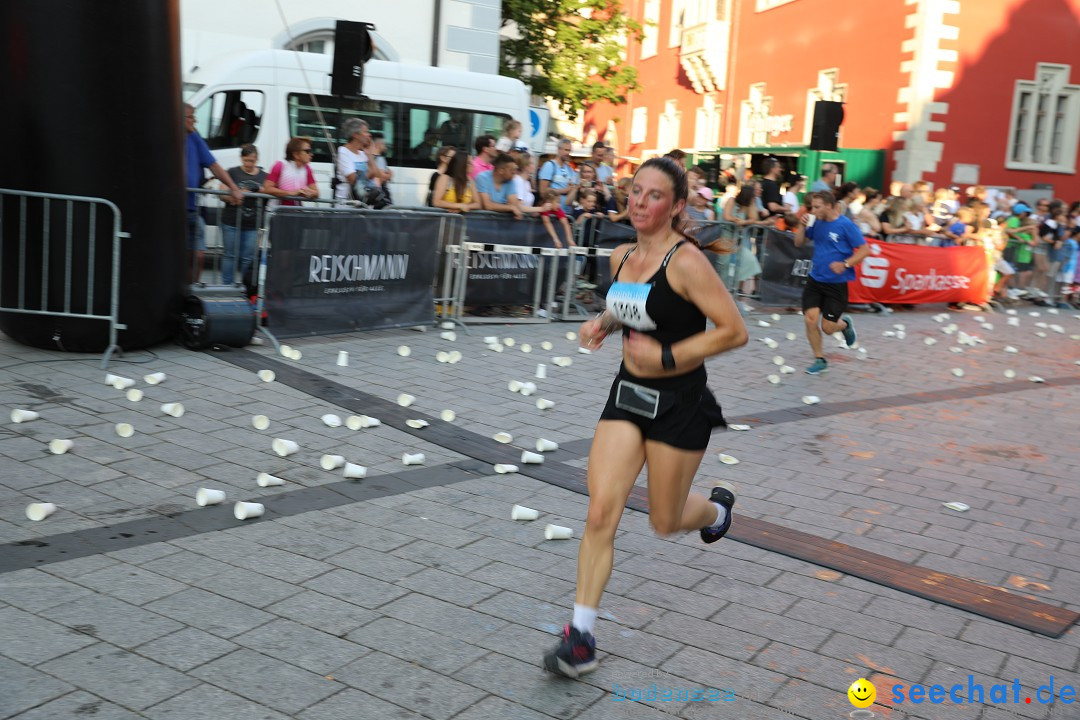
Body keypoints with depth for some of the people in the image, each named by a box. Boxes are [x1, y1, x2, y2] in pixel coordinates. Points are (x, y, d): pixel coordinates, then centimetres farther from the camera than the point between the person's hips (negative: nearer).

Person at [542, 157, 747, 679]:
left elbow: (734, 331, -20)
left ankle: (717, 507, 49)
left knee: (665, 521, 12)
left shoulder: (685, 260, -18)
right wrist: (603, 323, 2)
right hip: (627, 394, 6)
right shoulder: (621, 256, 4)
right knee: (600, 515, -4)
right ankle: (580, 639, 3)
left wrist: (666, 356, -22)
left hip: (679, 403, -5)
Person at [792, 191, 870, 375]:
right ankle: (820, 360, 10)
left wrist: (845, 264, -23)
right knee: (810, 319, -7)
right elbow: (799, 243, 12)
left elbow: (865, 249, -11)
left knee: (828, 327, -2)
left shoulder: (846, 225, -13)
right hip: (814, 280, 5)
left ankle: (845, 324, 34)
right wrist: (802, 225, -6)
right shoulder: (816, 223, 3)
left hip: (836, 283, -4)